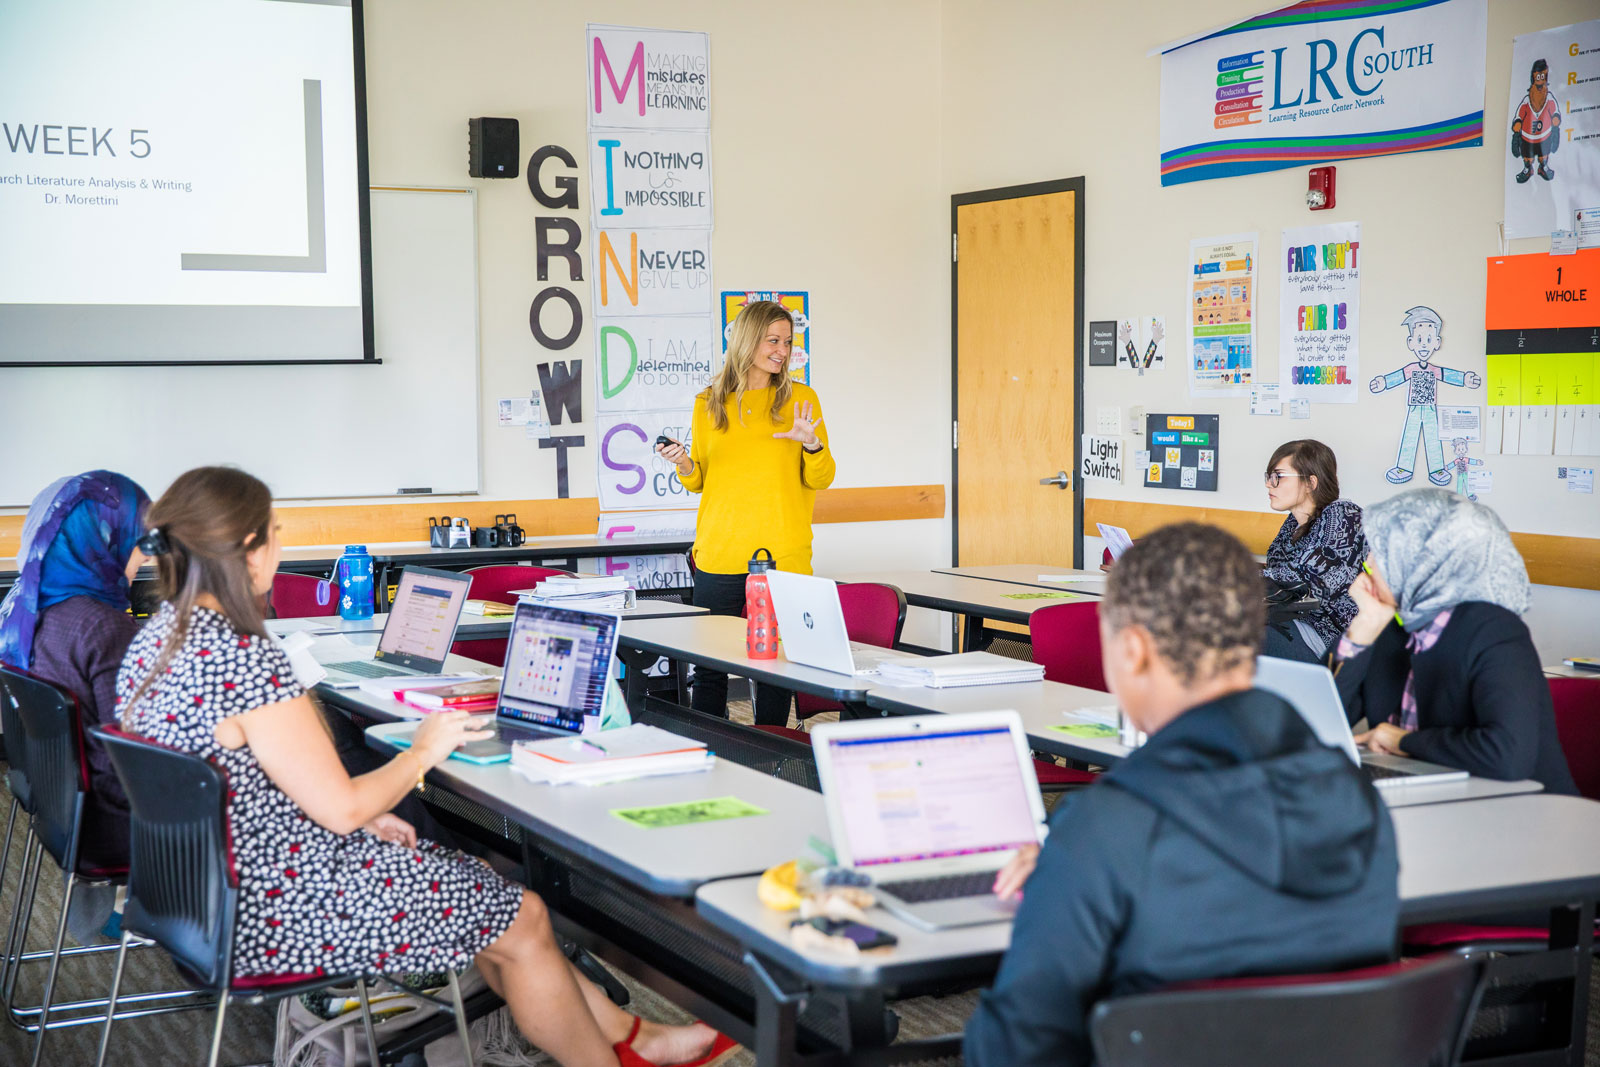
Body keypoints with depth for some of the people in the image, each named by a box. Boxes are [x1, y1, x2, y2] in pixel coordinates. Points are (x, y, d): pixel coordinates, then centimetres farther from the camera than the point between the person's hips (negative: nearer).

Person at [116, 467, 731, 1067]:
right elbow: (341, 808, -23)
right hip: (277, 915, -10)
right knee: (520, 919, 5)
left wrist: (355, 813, 8)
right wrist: (424, 753, -5)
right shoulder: (244, 658, -28)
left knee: (478, 892, 21)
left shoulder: (158, 637, 2)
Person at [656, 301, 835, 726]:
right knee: (709, 663, 2)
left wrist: (812, 445, -14)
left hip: (782, 555, -1)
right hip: (719, 555, 1)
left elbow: (820, 480, 5)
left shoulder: (800, 398, 6)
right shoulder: (709, 404, 10)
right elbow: (700, 482, 16)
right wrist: (685, 467, -5)